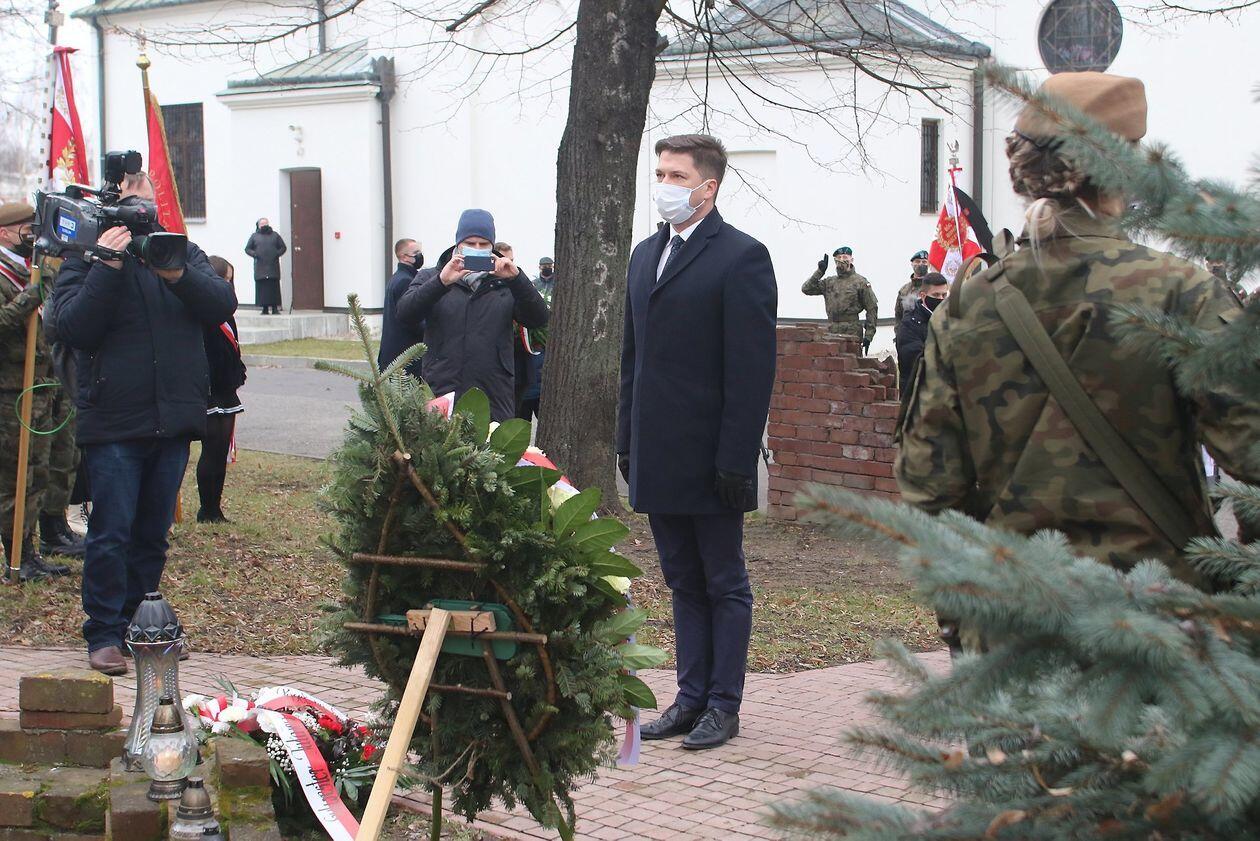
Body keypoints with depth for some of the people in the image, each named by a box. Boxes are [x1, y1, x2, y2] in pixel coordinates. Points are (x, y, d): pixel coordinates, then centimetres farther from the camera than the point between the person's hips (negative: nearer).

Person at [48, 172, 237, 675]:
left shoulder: (183, 253, 11)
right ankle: (104, 634, 5)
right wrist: (109, 266, -20)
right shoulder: (84, 260, 1)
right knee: (112, 533, -5)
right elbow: (73, 327, -14)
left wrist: (177, 274, -19)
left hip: (173, 421, 4)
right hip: (113, 422, -4)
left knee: (154, 533, 12)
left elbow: (222, 306, -3)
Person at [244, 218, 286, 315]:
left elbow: (283, 247, 13)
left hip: (273, 267, 0)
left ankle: (275, 308, -3)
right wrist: (254, 254, -7)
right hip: (260, 267, 0)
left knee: (274, 288, -5)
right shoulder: (254, 236, 12)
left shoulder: (275, 235, 13)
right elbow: (247, 248, 11)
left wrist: (277, 253, -5)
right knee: (262, 288, -5)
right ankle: (264, 308, -1)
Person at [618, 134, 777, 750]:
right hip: (659, 458, 7)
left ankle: (723, 704, 12)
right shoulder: (646, 255, 14)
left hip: (710, 460, -7)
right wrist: (627, 440, 13)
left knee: (724, 585, 4)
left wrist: (735, 458, -18)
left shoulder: (741, 257, -10)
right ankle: (692, 696, 21)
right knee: (684, 584, 14)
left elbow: (753, 369, -14)